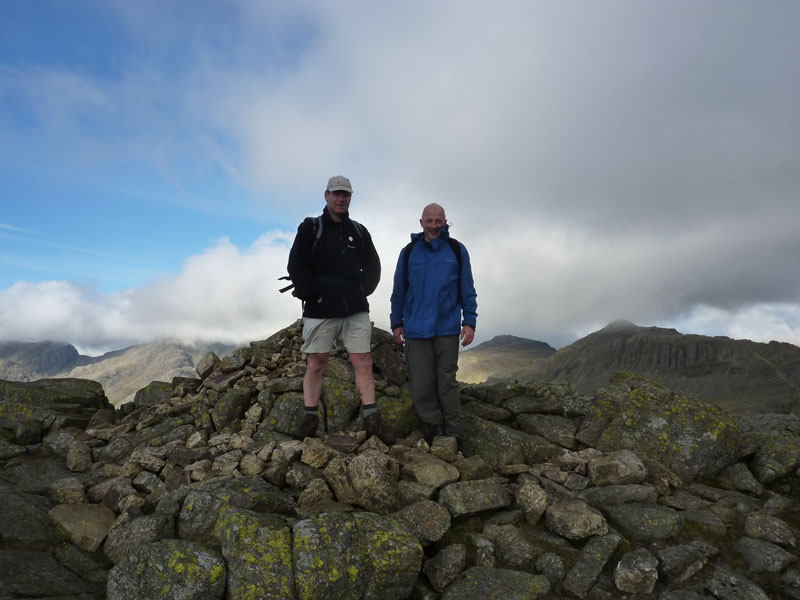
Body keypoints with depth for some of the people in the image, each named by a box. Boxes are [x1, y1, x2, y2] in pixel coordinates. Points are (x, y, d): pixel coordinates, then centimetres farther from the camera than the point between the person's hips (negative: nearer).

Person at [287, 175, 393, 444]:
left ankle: (372, 421, 3)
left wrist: (361, 291, 0)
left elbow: (373, 267, 15)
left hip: (355, 309, 3)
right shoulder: (310, 228, 4)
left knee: (363, 363, -2)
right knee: (316, 363, 3)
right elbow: (296, 267, -4)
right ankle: (310, 419, 14)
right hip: (320, 309, -2)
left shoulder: (359, 231, 15)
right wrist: (314, 295, -10)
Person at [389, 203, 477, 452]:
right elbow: (398, 291, 12)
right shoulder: (409, 252, 7)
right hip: (416, 331, 1)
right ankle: (434, 431, 15)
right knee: (422, 385, 0)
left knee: (447, 382, 6)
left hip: (447, 329, -1)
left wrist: (469, 322, -1)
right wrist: (396, 323, 9)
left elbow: (467, 290, 6)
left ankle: (452, 436, 18)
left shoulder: (457, 250, 5)